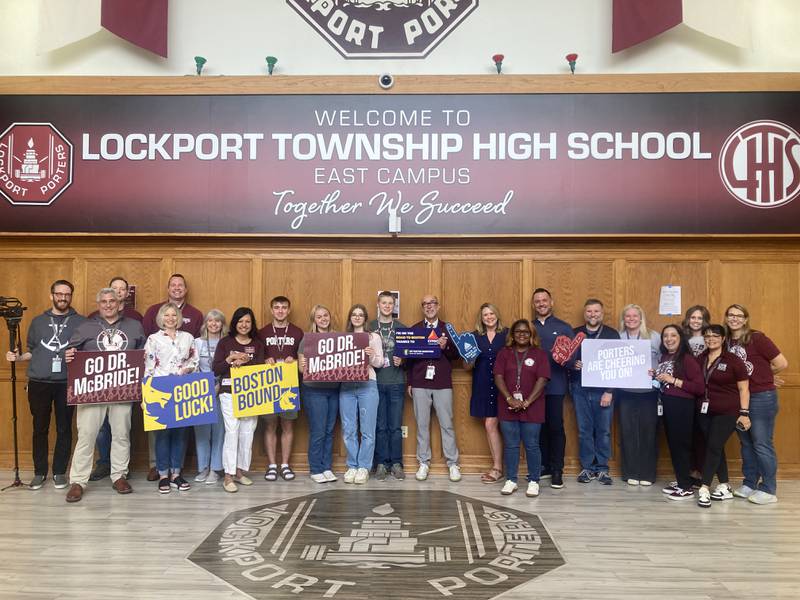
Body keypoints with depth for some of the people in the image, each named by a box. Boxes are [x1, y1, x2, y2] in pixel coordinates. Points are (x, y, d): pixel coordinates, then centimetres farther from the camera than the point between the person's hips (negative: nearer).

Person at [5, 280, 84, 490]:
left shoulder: (80, 322, 3)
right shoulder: (38, 321, 11)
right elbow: (32, 351, 17)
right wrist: (18, 357, -2)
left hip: (66, 384, -2)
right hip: (38, 383, 2)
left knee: (64, 429, 5)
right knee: (40, 429, 8)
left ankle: (60, 471, 16)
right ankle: (40, 472, 20)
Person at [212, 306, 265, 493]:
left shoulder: (258, 344, 11)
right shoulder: (225, 342, 6)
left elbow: (261, 365, -5)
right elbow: (215, 370, 1)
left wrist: (243, 362, -17)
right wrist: (229, 359, -14)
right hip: (229, 392, -2)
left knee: (247, 433, 4)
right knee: (232, 432, -9)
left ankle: (240, 471, 17)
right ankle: (228, 476, -4)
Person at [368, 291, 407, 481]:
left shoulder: (401, 328, 6)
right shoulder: (370, 327, 5)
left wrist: (402, 361, -12)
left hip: (396, 383, 0)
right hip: (376, 382, 0)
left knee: (395, 426, 4)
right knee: (380, 426, 5)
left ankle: (396, 463, 15)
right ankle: (381, 464, 14)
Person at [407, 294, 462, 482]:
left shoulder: (447, 328, 9)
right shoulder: (414, 329, 8)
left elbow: (456, 355, 7)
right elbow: (408, 356, 6)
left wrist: (446, 347, -14)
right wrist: (409, 382, 3)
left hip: (443, 383, 0)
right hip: (420, 383, 1)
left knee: (447, 424, 2)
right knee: (422, 424, 5)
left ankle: (453, 463, 10)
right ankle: (423, 463, 15)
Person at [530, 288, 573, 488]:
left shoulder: (564, 327, 6)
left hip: (555, 386, -2)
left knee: (556, 427, 0)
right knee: (539, 427, 8)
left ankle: (557, 470, 9)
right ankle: (543, 466, 20)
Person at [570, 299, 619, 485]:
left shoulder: (612, 334, 2)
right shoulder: (575, 333, 8)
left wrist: (610, 391, -9)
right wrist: (573, 364, -14)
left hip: (603, 389, -1)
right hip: (580, 388, 2)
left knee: (604, 430, 3)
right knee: (584, 430, 6)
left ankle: (602, 468, 16)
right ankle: (587, 468, 17)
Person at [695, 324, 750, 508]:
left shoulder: (733, 360, -7)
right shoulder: (700, 359, 7)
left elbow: (743, 388, -6)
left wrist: (744, 413, -10)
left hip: (727, 412, -5)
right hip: (705, 412, 5)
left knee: (713, 447, -10)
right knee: (716, 448, 10)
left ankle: (704, 488, -7)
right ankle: (725, 488, 20)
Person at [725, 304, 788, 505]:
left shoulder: (757, 338, -13)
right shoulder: (727, 341, 4)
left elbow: (782, 363, -13)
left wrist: (765, 376, 2)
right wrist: (761, 375, 6)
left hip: (762, 397, -6)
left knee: (762, 444, 0)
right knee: (746, 443, 14)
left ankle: (769, 490, 10)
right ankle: (749, 484, 26)